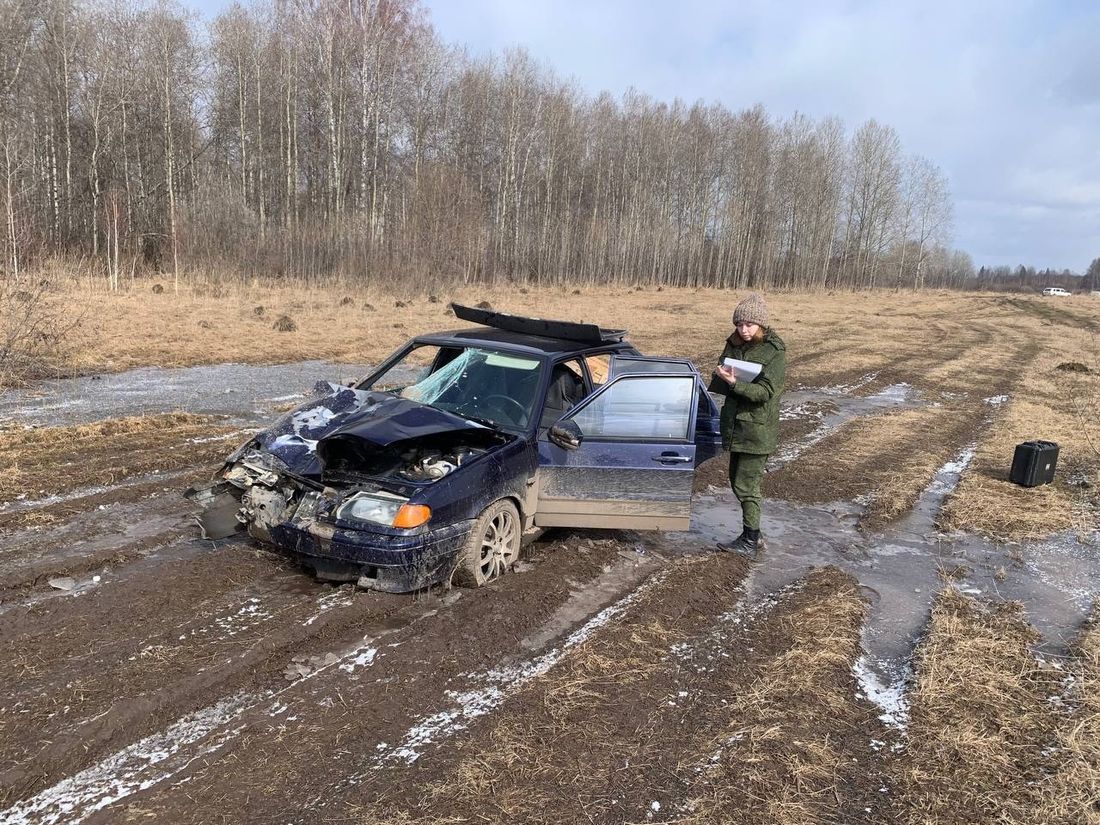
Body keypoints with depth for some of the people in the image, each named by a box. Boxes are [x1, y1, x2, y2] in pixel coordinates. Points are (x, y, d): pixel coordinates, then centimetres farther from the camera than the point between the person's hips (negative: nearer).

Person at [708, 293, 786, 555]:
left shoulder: (775, 352, -12)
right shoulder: (734, 346, 6)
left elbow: (765, 392, -19)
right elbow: (718, 385, 9)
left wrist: (735, 383, -32)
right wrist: (722, 378, -14)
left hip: (758, 430, -7)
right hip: (735, 425, 7)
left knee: (746, 485, -3)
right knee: (737, 481, 15)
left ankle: (750, 541, 11)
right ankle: (752, 535, 29)